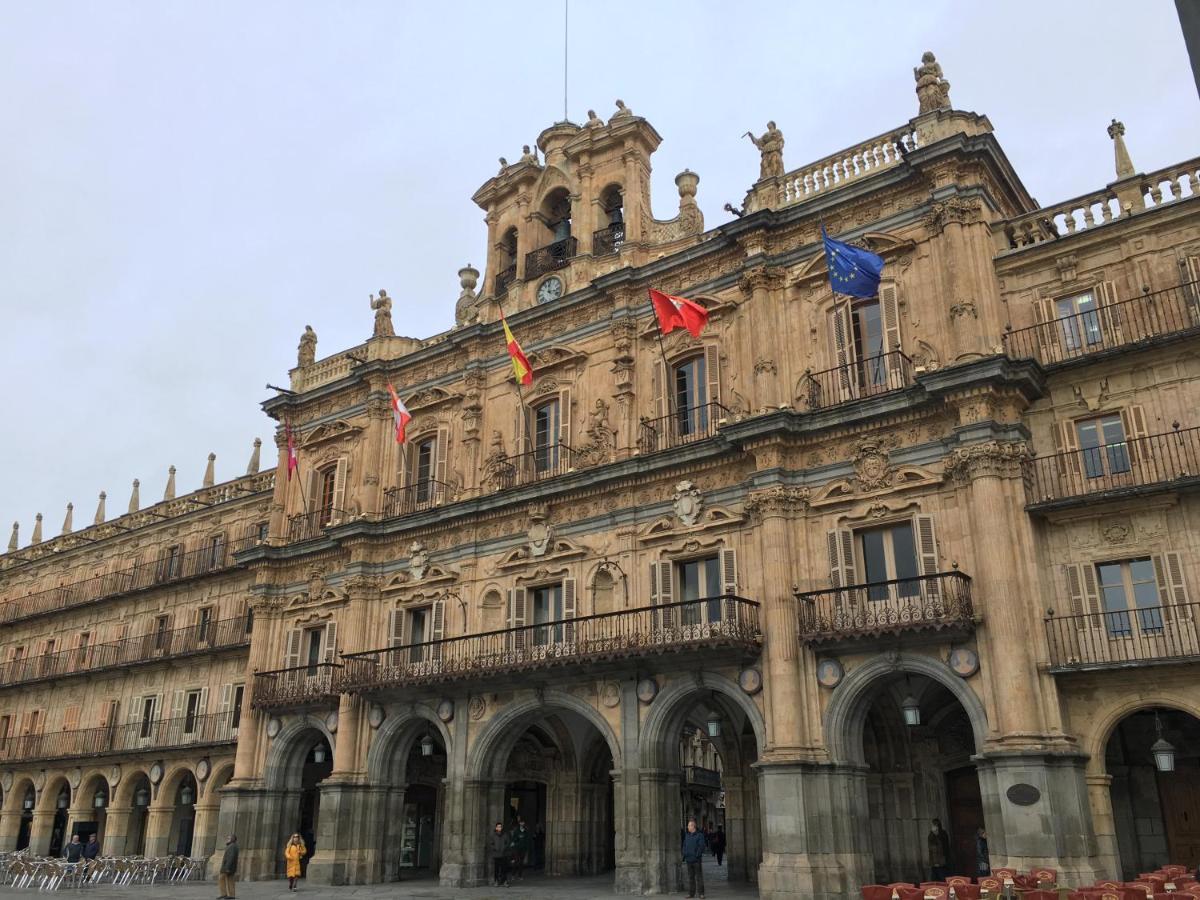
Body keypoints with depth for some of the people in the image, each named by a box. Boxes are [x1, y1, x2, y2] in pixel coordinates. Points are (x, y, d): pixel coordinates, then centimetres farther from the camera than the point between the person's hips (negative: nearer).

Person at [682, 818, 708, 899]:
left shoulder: (699, 835, -5)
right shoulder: (687, 836, 13)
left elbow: (702, 846, -10)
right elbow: (684, 846, 18)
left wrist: (697, 855, -15)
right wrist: (684, 854, 6)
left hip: (697, 860, -5)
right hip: (688, 859, 6)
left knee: (699, 877, -2)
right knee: (690, 877, 9)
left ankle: (701, 893, 3)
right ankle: (691, 893, 15)